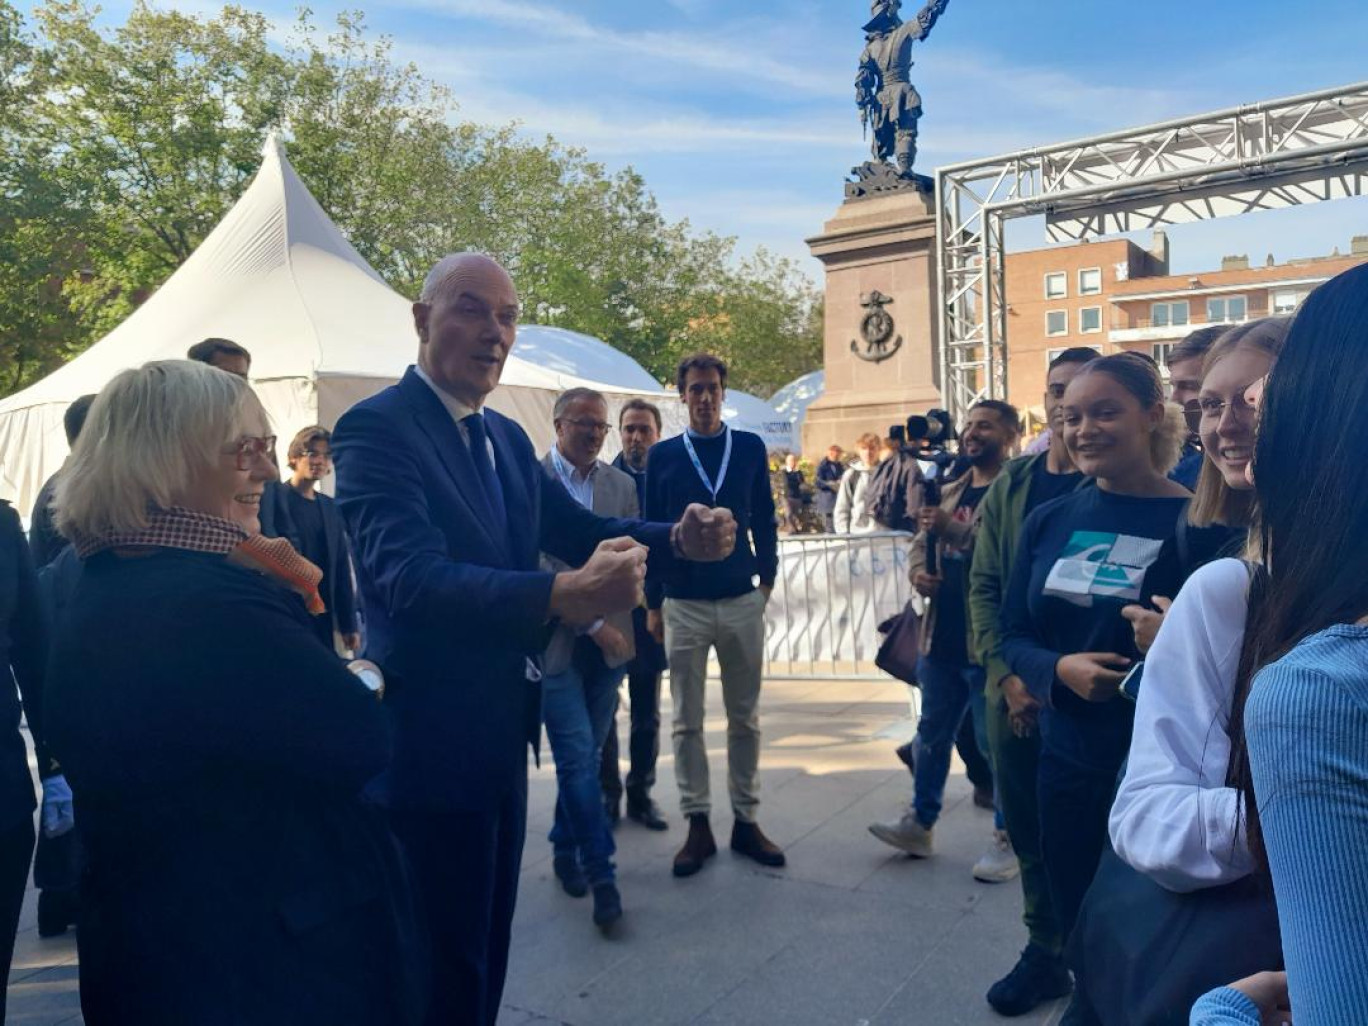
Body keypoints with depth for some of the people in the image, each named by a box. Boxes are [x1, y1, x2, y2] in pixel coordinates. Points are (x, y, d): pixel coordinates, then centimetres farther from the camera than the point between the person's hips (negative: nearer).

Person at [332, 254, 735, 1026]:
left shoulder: (508, 437, 9)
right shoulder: (377, 427, -18)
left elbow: (577, 527, 7)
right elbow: (410, 575, -33)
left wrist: (679, 538, -13)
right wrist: (560, 598, -48)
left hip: (501, 732, 8)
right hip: (431, 741, -8)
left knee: (487, 945, 24)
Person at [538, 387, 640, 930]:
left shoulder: (621, 484, 9)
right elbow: (535, 564, -12)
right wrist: (592, 623, -14)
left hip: (607, 639, 5)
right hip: (555, 639, -5)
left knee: (584, 757, 15)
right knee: (578, 758, -4)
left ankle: (566, 848, 33)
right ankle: (600, 872, 6)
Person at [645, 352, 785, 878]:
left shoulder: (750, 448, 5)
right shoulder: (663, 455, 2)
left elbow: (764, 520, 9)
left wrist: (767, 578, 2)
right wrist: (653, 604, 3)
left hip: (742, 601, 1)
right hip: (683, 606, -1)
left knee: (745, 717, 9)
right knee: (688, 721, 5)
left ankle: (746, 820, 21)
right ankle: (698, 826, 16)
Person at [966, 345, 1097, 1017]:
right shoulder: (1010, 484, 6)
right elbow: (984, 585, 3)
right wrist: (1008, 675, -8)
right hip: (1014, 692, 4)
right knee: (1029, 830, 14)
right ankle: (1046, 952, 32)